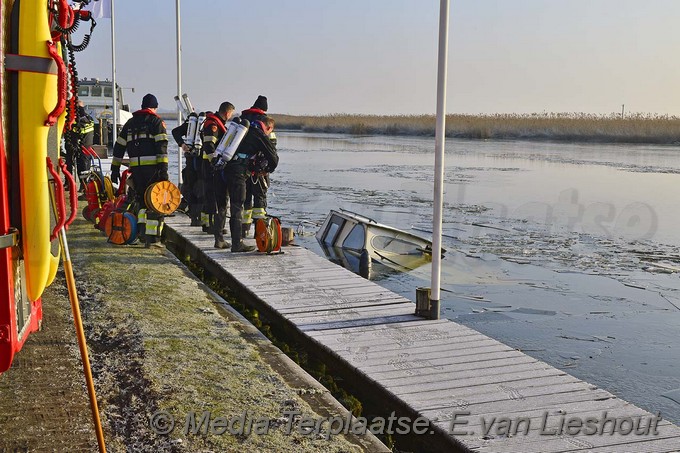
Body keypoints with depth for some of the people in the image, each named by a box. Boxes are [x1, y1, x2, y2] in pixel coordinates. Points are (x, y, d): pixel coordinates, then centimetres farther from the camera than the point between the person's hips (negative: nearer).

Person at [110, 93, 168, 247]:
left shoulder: (131, 122, 19)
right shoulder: (156, 121, 3)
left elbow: (119, 146, 19)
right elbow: (162, 146, -9)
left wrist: (115, 168, 22)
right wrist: (164, 169, -14)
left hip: (136, 167, 5)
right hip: (152, 166, -4)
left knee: (142, 199, 18)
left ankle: (141, 228, 3)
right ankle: (152, 236, -6)